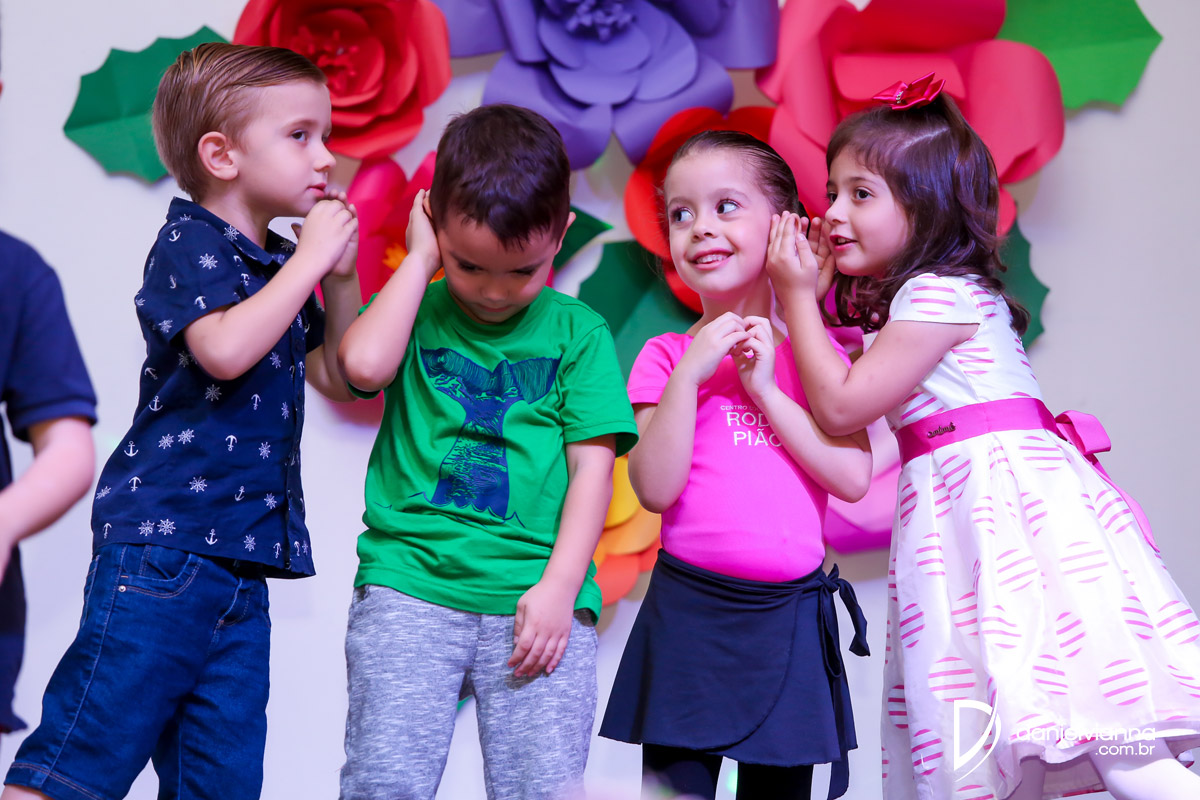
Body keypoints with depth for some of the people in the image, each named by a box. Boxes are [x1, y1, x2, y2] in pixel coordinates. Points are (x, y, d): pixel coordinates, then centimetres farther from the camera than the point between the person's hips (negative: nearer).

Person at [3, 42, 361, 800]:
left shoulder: (281, 266, 17)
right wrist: (310, 258, -14)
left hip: (242, 564, 8)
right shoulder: (190, 245, -7)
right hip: (163, 544, -8)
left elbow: (339, 376, 25)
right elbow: (224, 349, -25)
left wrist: (341, 275, 10)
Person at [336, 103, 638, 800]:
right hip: (409, 580, 0)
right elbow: (364, 363, -10)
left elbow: (593, 467, 5)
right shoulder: (415, 311, 13)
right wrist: (419, 262, 1)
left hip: (538, 593, 0)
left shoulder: (578, 331, 11)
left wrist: (559, 587, -7)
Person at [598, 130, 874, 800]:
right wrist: (690, 374, -15)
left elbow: (853, 477, -6)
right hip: (689, 613, -1)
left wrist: (763, 387, -9)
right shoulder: (666, 357, 3)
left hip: (790, 616, 1)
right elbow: (655, 490, -9)